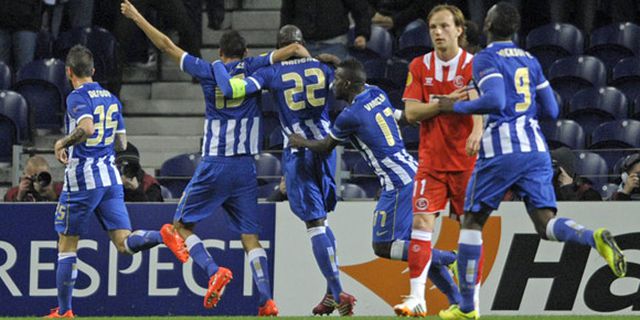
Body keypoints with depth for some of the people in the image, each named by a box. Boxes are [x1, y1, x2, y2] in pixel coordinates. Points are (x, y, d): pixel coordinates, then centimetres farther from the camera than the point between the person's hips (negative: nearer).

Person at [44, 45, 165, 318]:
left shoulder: (78, 97, -9)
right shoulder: (111, 99, 14)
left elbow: (86, 128, -29)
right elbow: (121, 143, 17)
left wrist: (63, 143, -13)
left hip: (82, 179, -6)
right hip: (110, 177, 6)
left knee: (67, 245, 7)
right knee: (125, 242, -3)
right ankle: (165, 236, -33)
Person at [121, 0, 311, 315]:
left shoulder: (209, 71, 2)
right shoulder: (253, 68, 4)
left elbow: (167, 46, 8)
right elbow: (294, 48, -5)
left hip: (213, 167, -2)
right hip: (245, 168, 2)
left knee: (180, 227, 9)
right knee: (251, 237, 3)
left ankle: (214, 270, -16)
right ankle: (266, 300, -11)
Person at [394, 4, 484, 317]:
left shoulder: (474, 66, -4)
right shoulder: (419, 67, 4)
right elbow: (410, 112, -3)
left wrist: (477, 132, -39)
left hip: (466, 160, -2)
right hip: (431, 160, 2)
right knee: (421, 222, -11)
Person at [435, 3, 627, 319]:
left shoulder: (485, 59, -4)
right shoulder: (530, 60, 17)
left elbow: (494, 101, -19)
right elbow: (551, 110, 17)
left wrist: (456, 106, -6)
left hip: (500, 150, -5)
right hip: (535, 147, 5)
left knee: (472, 222, 9)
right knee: (546, 224, 0)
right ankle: (594, 238, -33)